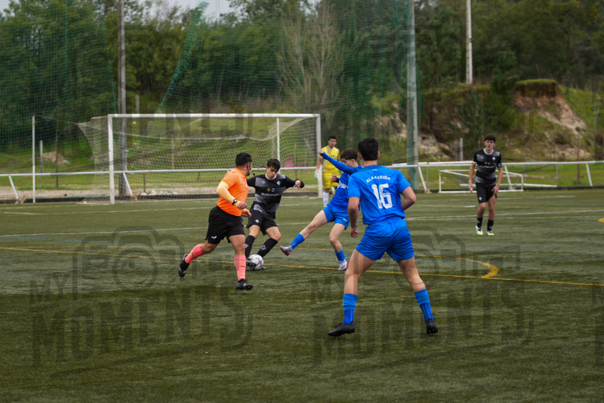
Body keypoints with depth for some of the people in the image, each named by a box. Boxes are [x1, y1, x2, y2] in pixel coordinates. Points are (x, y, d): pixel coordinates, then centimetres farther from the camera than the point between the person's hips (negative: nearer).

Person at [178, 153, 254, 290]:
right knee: (209, 247, 6)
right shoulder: (234, 175, -14)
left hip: (235, 219, 8)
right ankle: (186, 260, 34)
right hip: (221, 216, -8)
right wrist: (235, 202, -39)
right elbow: (220, 189, -30)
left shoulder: (243, 178, 16)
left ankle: (241, 280, -15)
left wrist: (242, 210, 18)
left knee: (241, 247, -11)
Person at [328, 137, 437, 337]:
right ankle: (429, 319, 9)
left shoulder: (356, 178, 2)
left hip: (377, 231, -3)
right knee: (413, 276, 17)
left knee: (352, 274, 8)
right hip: (400, 229, 3)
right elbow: (411, 198, 1)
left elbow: (353, 206, -11)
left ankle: (348, 322, -2)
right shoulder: (394, 174, 11)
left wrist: (353, 226, 7)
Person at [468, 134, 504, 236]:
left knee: (492, 208, -3)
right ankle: (479, 226, 10)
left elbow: (501, 170, 2)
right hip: (480, 183, -2)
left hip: (492, 184, 2)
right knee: (482, 206, -15)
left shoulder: (497, 155, -5)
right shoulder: (478, 153, -8)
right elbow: (472, 166, 6)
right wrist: (471, 182, 2)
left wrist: (498, 185, -6)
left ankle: (490, 229, 13)